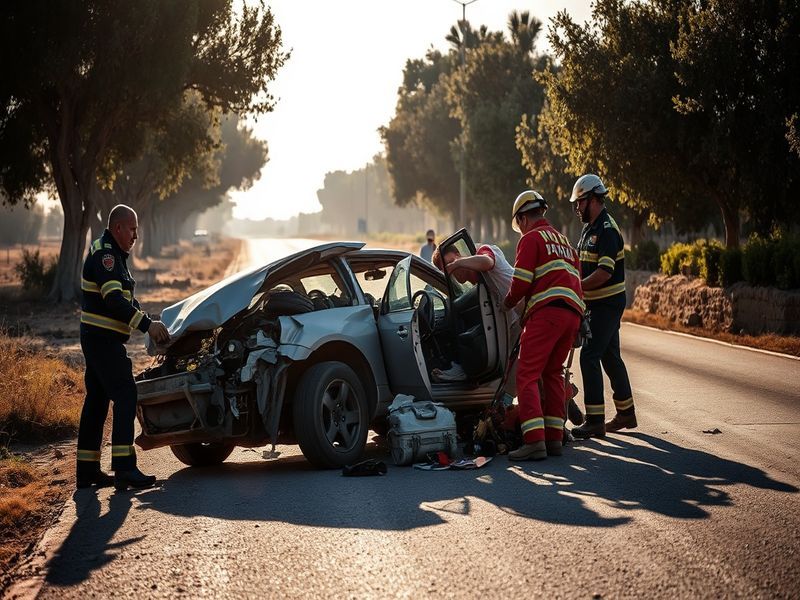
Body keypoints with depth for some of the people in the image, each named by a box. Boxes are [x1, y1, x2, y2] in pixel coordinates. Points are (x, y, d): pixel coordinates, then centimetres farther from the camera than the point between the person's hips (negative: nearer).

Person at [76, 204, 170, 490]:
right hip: (103, 338, -11)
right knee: (125, 395, -14)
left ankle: (87, 469, 15)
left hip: (96, 338, 11)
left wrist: (150, 324, 11)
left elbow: (127, 299, 22)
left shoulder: (114, 254, 19)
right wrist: (147, 324, -24)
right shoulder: (103, 254, -14)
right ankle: (124, 468, -20)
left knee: (97, 400, 11)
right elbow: (114, 299, -25)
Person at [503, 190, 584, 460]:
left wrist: (508, 302, 14)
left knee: (527, 375, -9)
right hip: (574, 312, 8)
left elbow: (521, 283, -5)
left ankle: (534, 441, -20)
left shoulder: (531, 238, 5)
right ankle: (554, 438, 13)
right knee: (553, 373, 17)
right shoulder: (564, 241, 30)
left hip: (547, 310, -8)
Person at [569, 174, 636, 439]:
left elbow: (604, 272, -27)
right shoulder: (590, 228, 14)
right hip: (599, 303, 10)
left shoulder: (606, 230, -18)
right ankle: (626, 413, 25)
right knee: (610, 356, 16)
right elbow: (585, 265, 21)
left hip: (607, 304, -10)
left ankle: (595, 420, -11)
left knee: (589, 357, -12)